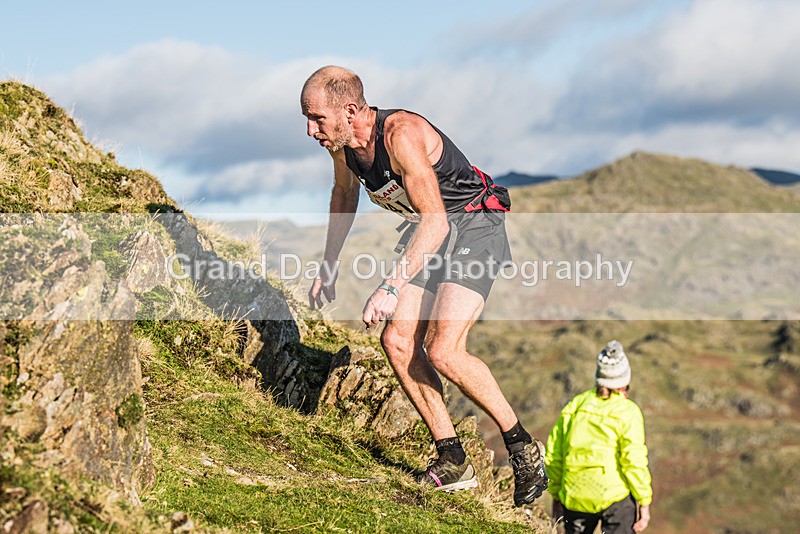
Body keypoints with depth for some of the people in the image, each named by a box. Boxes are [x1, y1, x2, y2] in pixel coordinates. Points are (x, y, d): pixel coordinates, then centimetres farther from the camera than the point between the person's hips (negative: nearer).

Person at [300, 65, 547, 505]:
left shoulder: (402, 135, -30)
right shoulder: (341, 142, -5)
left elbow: (436, 222, -35)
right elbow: (344, 197, 17)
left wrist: (391, 287, -40)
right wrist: (328, 266, 19)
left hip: (473, 225, -8)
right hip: (427, 230, 8)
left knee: (443, 350, -21)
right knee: (397, 341, -5)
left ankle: (523, 448, -4)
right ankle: (453, 463, 4)